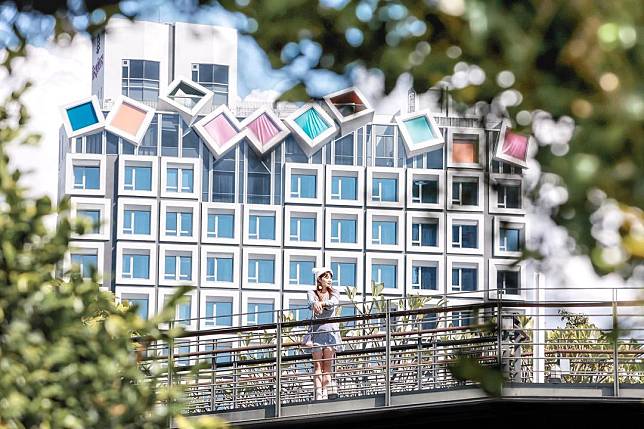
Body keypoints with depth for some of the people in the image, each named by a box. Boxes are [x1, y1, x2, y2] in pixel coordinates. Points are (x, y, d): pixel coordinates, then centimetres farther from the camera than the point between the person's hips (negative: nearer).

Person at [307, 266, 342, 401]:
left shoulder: (334, 293, 13)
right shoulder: (312, 293, 9)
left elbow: (334, 302, -10)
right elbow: (312, 302, -13)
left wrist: (322, 303, -30)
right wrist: (315, 304, -39)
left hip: (330, 330, 1)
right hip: (316, 330, -1)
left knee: (327, 364, -3)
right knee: (317, 364, -6)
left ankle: (325, 392, -6)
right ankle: (318, 393, -12)